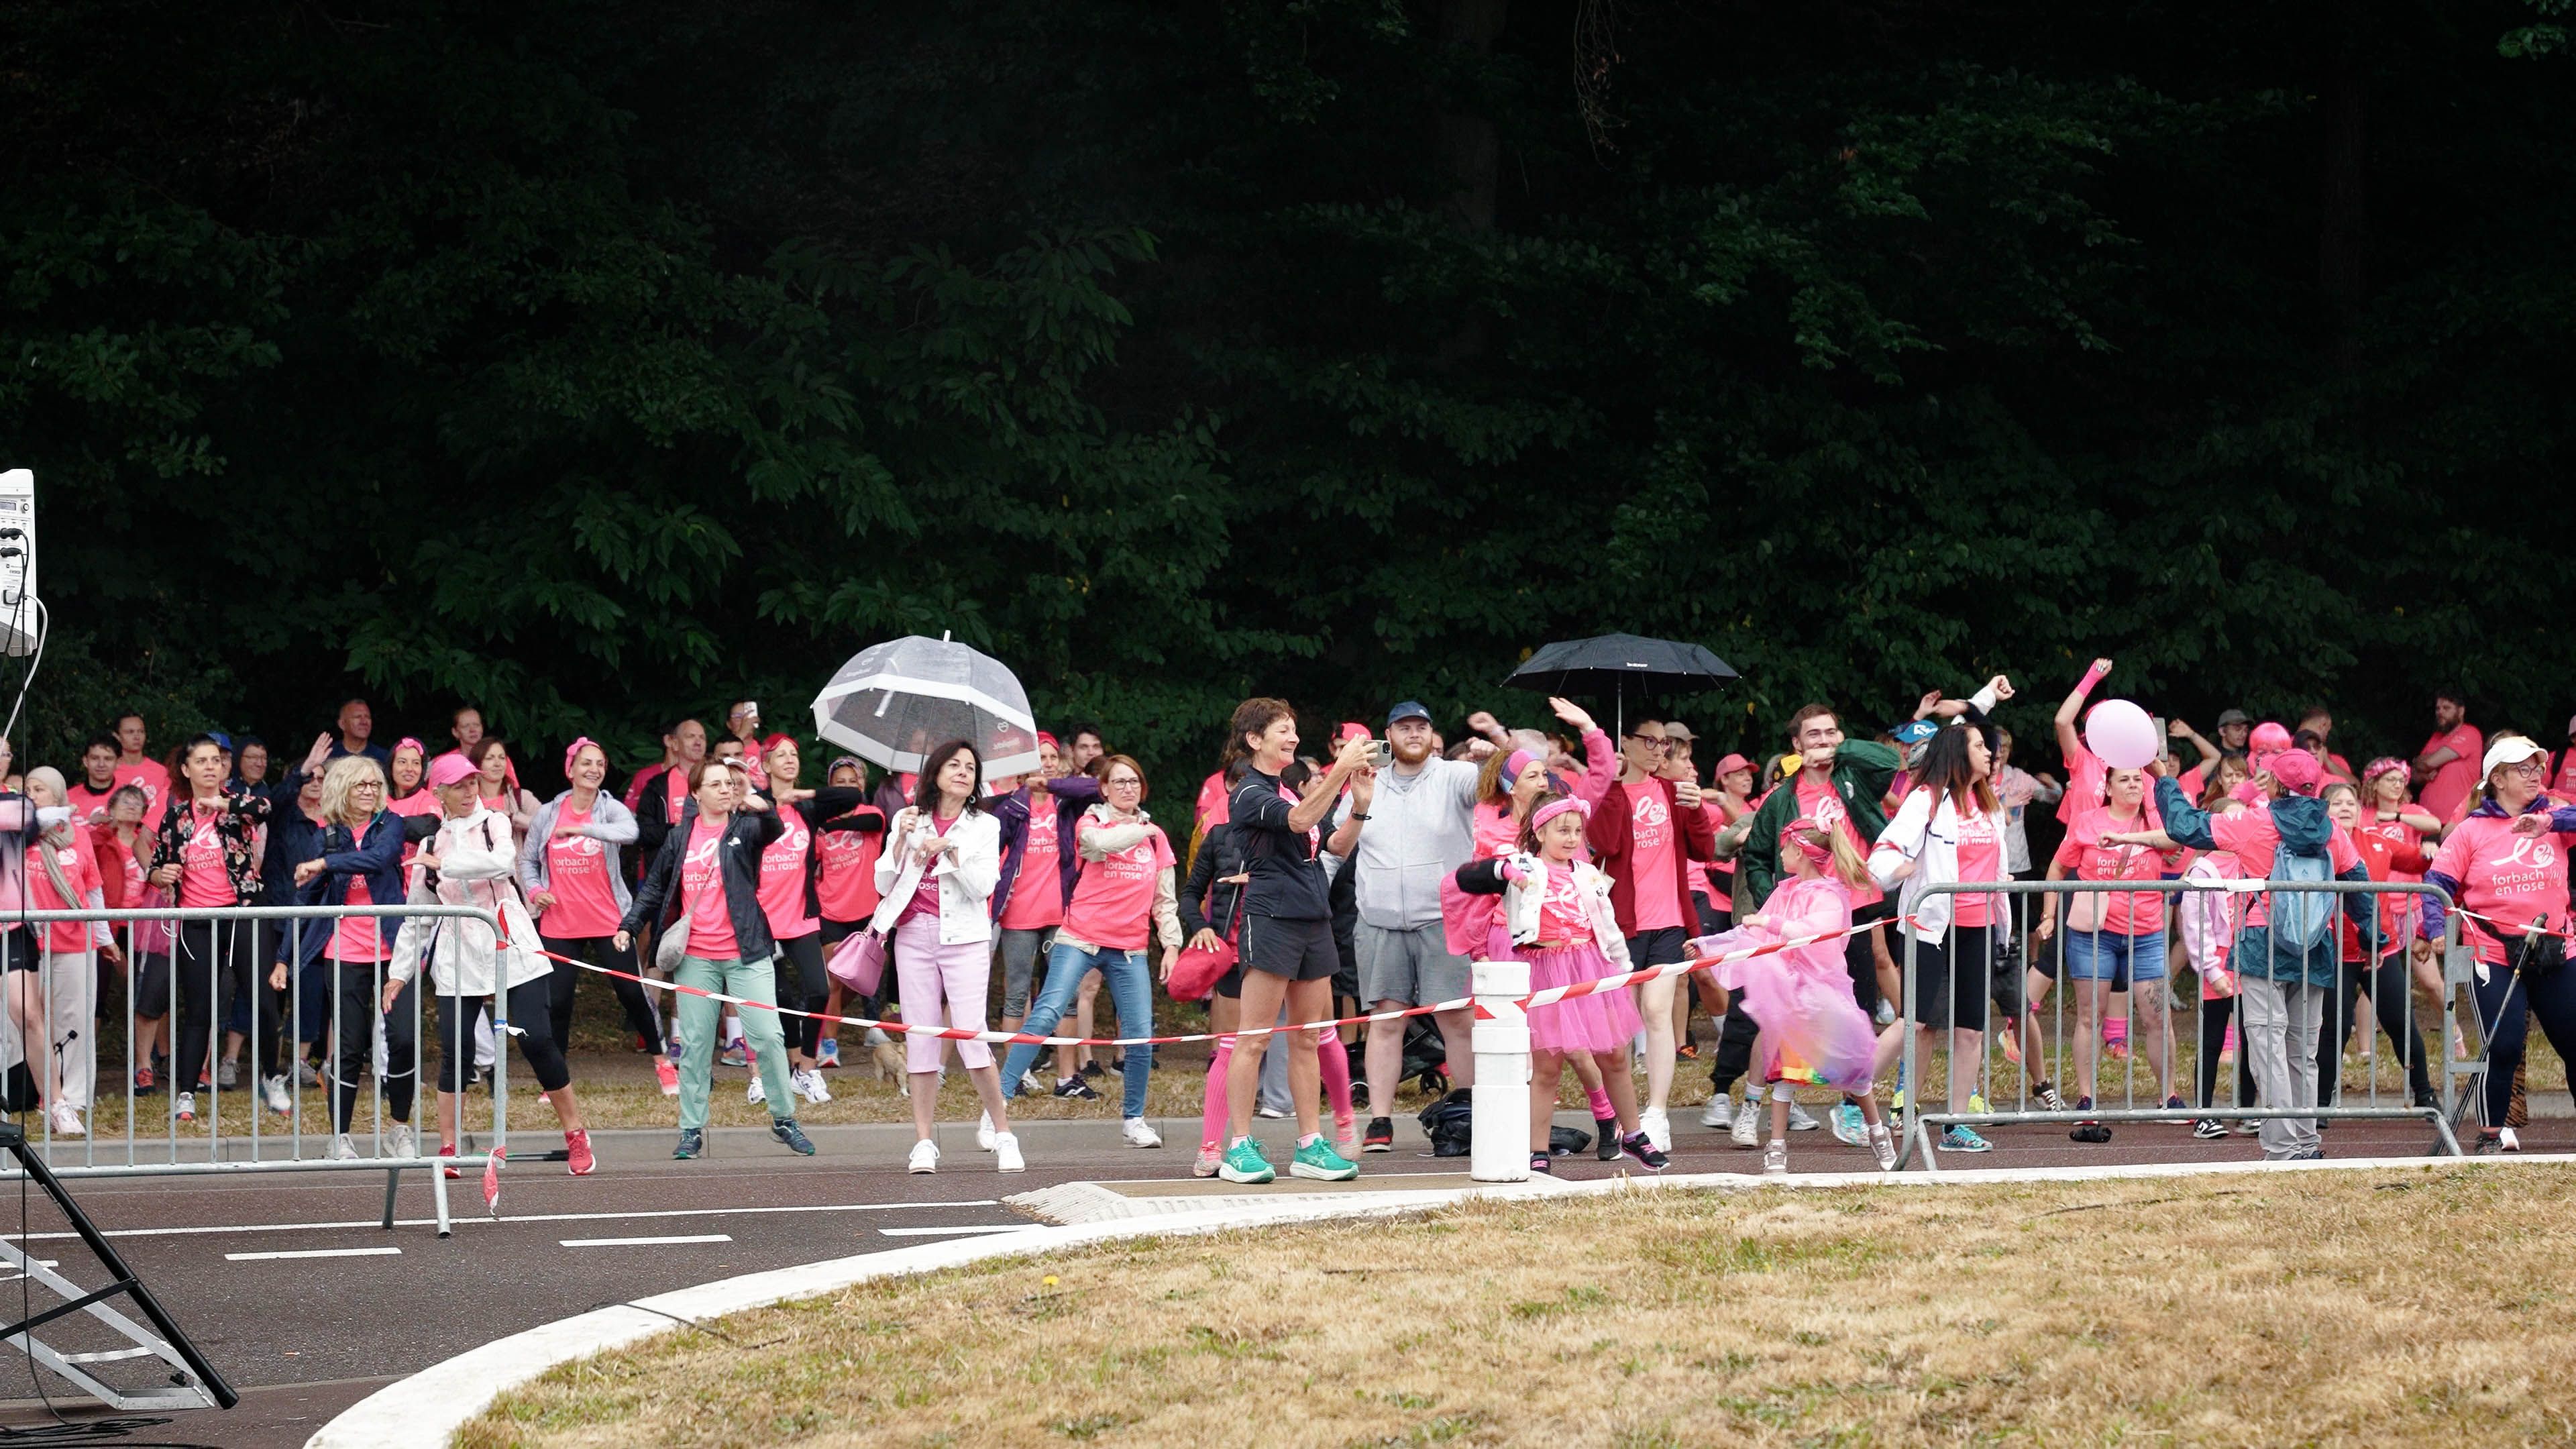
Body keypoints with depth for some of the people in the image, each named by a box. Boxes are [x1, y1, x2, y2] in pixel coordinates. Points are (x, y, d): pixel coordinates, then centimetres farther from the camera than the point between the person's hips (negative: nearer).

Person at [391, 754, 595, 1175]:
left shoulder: (494, 824, 5)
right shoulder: (431, 842, 11)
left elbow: (502, 862, -19)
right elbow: (417, 915, 15)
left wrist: (446, 864, -19)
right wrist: (399, 971, 11)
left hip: (510, 947, -2)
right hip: (457, 958, 2)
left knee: (537, 1040, -9)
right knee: (455, 1051, -6)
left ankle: (576, 1135, 2)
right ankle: (447, 1148, 4)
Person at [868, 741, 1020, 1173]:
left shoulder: (984, 826, 8)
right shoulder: (907, 820, 11)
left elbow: (984, 886, -4)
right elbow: (884, 884, 5)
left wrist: (949, 850, -16)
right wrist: (901, 839, -8)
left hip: (964, 937, -2)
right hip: (914, 936, 2)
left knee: (971, 1037, -12)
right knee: (920, 1039, 0)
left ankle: (1000, 1129, 2)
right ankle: (923, 1143, 3)